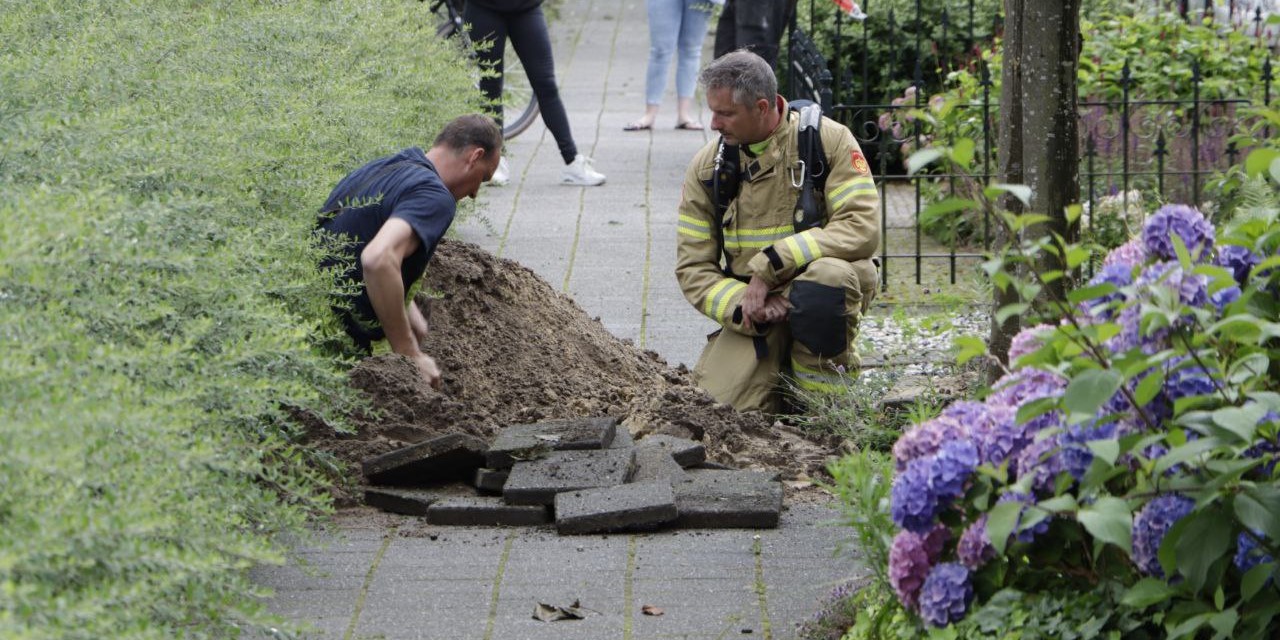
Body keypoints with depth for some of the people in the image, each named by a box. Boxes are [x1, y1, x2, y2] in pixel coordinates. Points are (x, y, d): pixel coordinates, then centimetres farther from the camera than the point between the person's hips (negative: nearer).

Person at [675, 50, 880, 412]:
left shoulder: (829, 139, -9)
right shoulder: (707, 166, 2)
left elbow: (862, 228, -20)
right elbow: (693, 268, 1)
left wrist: (769, 266, -26)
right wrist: (744, 306, -20)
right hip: (752, 307, 3)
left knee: (825, 275, -38)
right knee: (720, 406, -19)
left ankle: (823, 384, -12)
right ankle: (781, 369, 15)